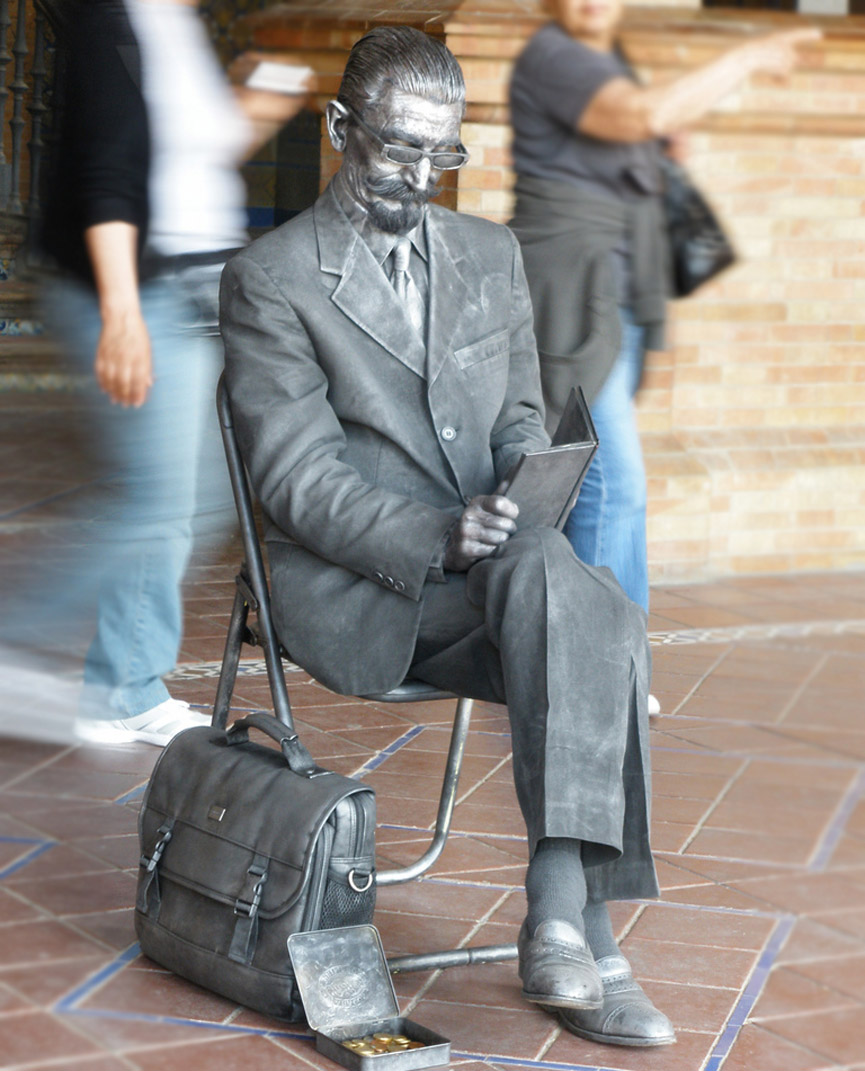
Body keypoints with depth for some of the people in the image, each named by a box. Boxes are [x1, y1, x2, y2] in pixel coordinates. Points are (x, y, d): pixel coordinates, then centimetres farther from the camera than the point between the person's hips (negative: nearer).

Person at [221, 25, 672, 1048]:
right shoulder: (268, 280, -1)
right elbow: (296, 481, -8)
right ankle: (578, 933, -33)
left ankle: (565, 920, -26)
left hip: (481, 587, 5)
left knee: (608, 627, -28)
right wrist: (439, 537, -24)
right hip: (349, 593, -5)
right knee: (547, 567, -33)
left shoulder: (491, 253, 18)